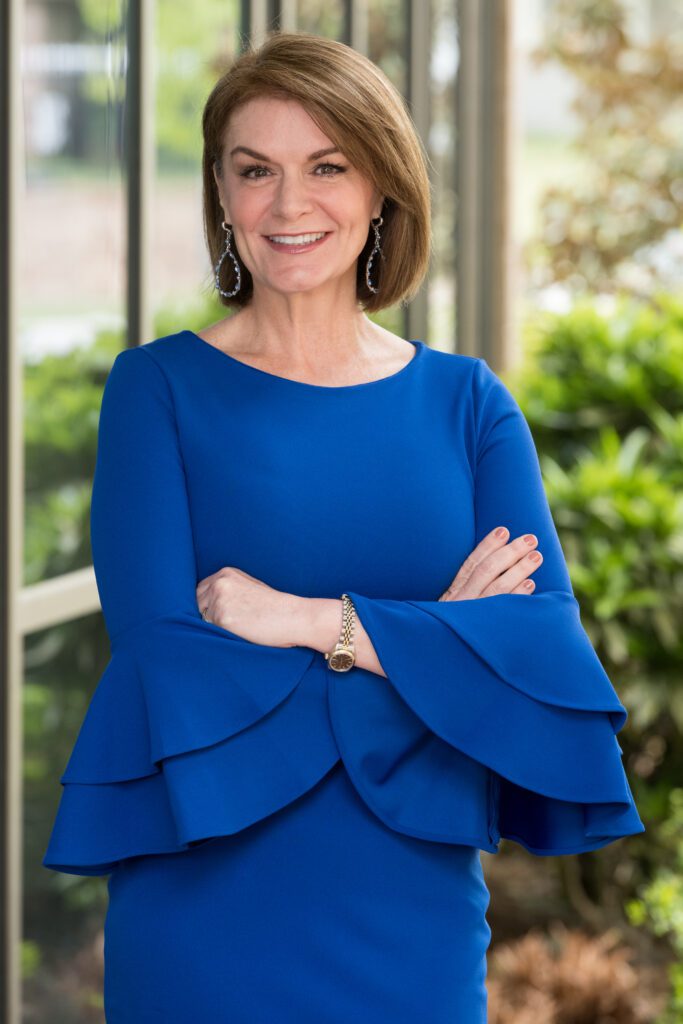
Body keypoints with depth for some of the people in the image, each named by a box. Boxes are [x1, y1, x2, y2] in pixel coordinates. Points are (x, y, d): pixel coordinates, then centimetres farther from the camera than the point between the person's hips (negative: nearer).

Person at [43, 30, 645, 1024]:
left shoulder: (468, 403, 6)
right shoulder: (160, 387, -2)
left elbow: (554, 648, -7)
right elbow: (162, 657, -13)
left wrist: (320, 623, -17)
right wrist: (437, 645, -12)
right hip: (206, 930, -2)